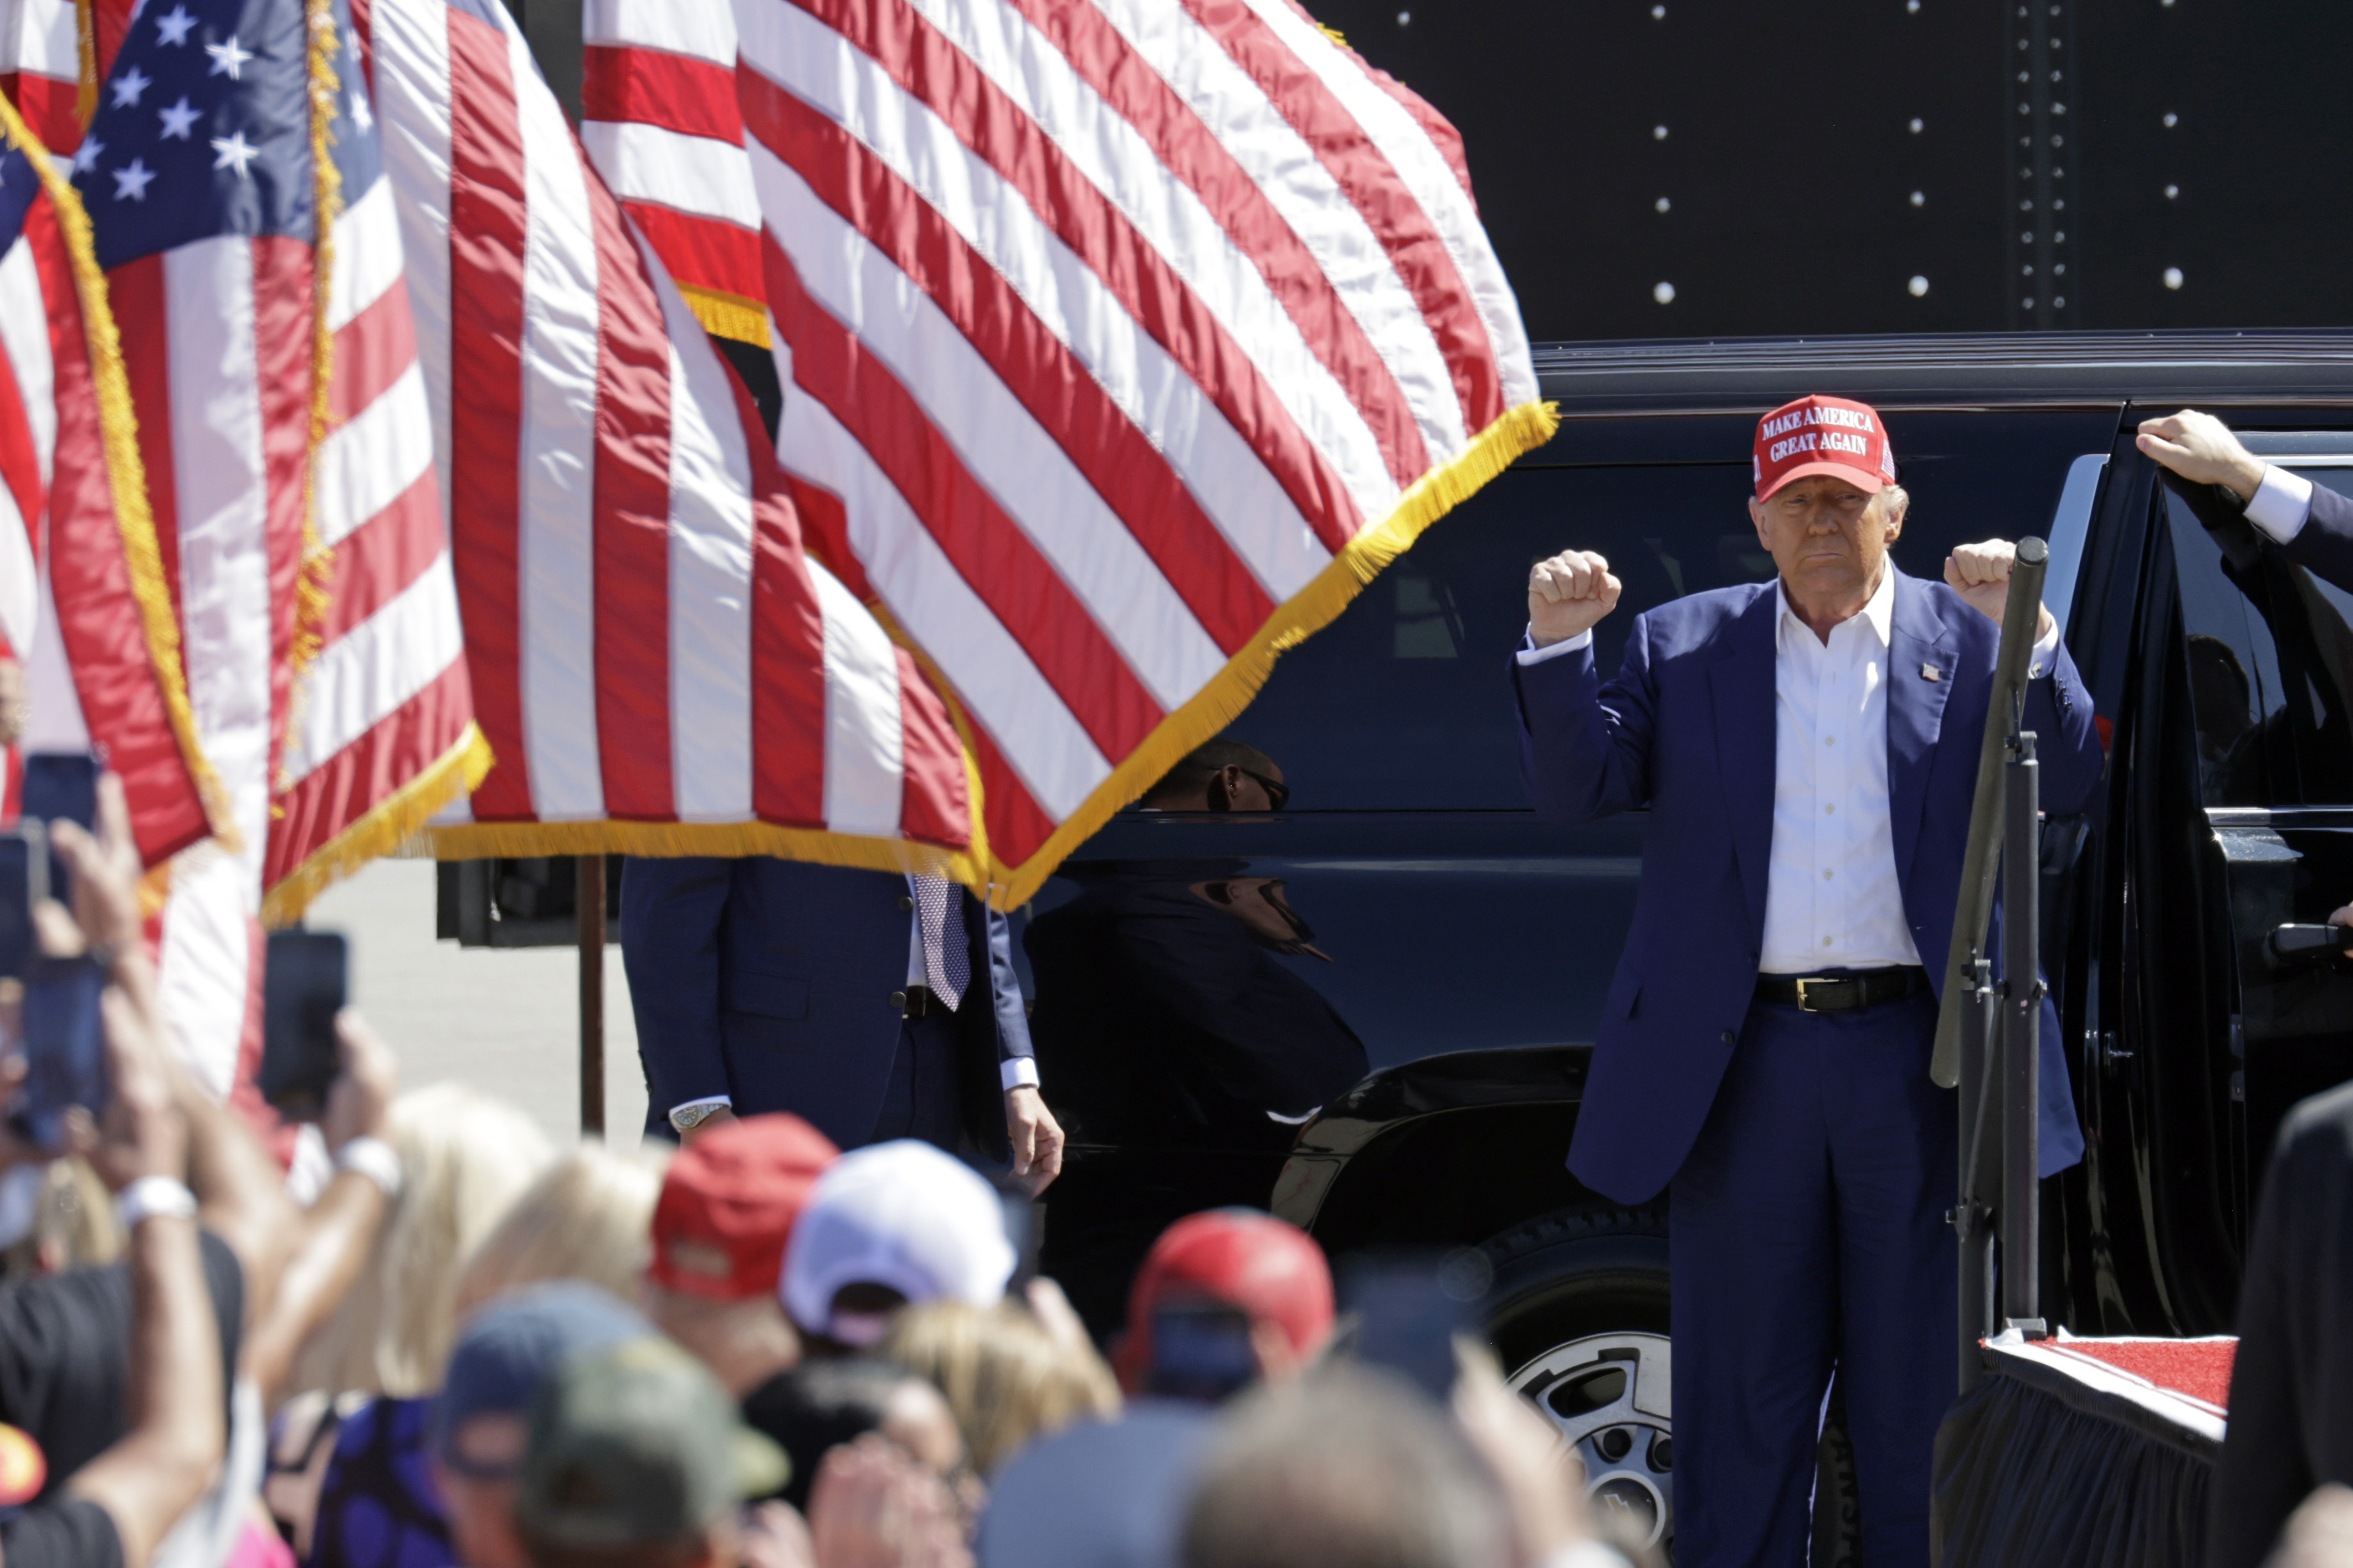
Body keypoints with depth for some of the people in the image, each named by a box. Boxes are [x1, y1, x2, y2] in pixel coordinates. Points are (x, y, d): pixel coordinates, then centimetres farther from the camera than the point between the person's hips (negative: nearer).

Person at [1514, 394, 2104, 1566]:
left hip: (1915, 1060, -1)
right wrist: (1558, 648, -12)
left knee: (1923, 1385, 5)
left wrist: (2025, 639, -20)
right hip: (1747, 1062, 1)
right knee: (1740, 1391, 6)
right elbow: (1576, 790, 3)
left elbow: (2071, 787, -5)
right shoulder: (1683, 647, 9)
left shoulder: (1968, 639, 5)